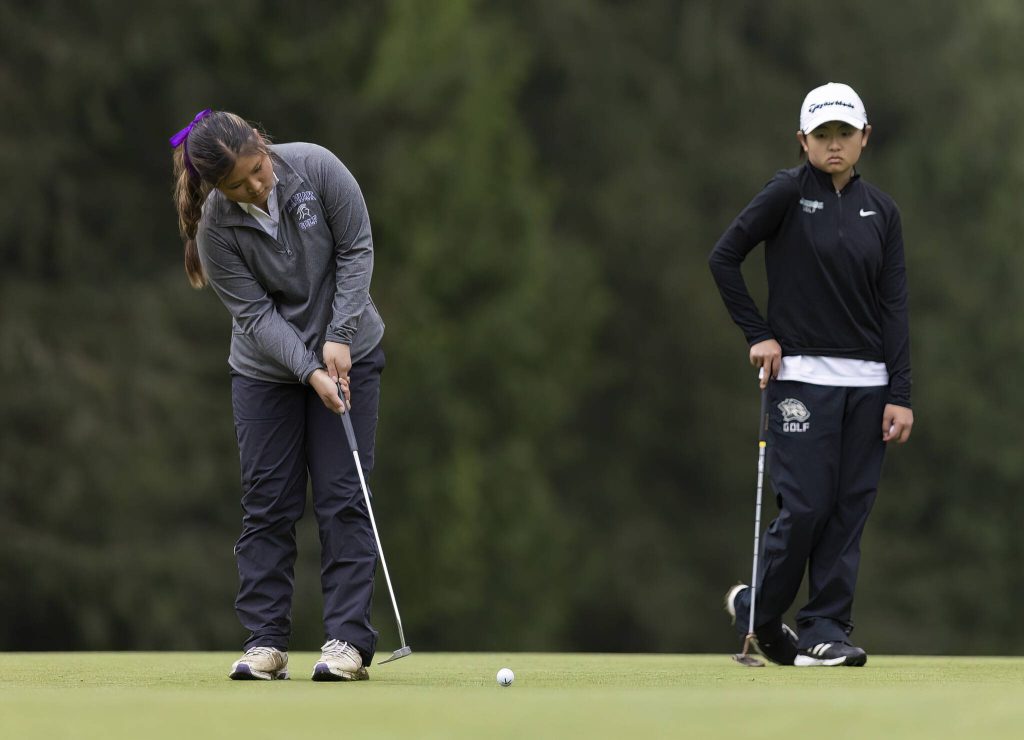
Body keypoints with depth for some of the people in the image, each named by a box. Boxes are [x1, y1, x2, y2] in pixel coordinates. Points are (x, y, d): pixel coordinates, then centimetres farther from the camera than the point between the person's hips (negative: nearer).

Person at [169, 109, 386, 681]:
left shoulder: (316, 168, -19)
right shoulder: (216, 229, -19)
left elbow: (356, 249, -11)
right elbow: (255, 313, -17)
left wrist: (339, 337, -17)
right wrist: (310, 372, -27)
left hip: (348, 353, 0)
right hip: (266, 369, 0)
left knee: (343, 496, -4)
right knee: (268, 504, 0)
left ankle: (349, 639, -5)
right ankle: (266, 643, 5)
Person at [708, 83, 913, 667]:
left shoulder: (881, 211, 9)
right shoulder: (789, 192, -3)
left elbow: (894, 306, 6)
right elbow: (724, 258, -2)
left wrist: (900, 394, -1)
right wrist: (759, 334, -5)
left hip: (866, 381, 4)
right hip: (802, 376, -4)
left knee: (851, 509, 0)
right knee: (806, 506, -9)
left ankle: (825, 630, 6)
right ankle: (757, 607, 14)